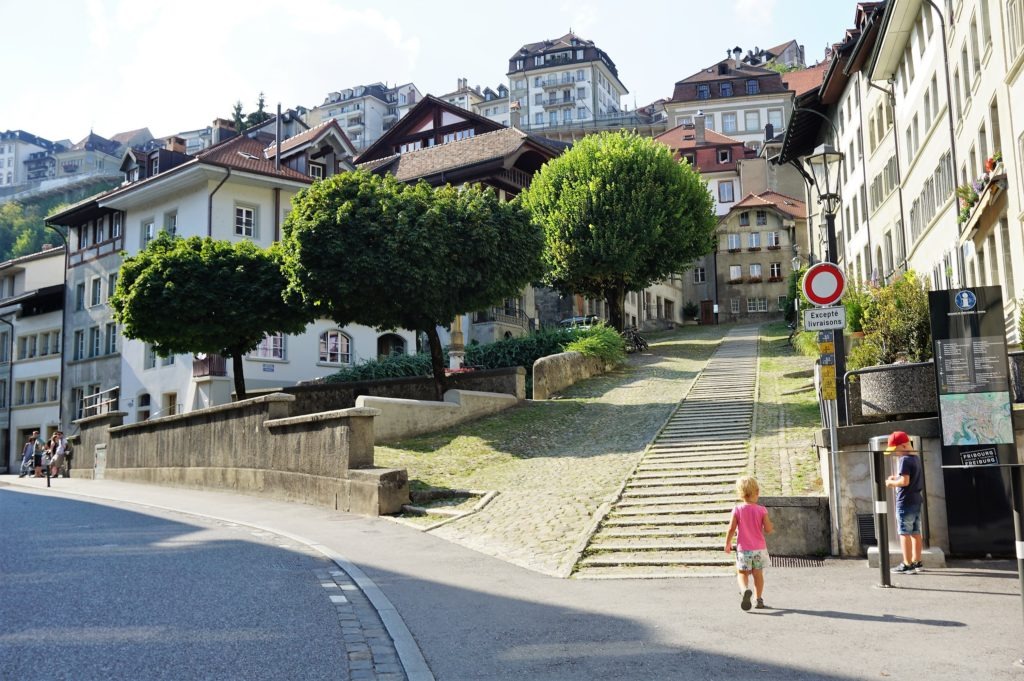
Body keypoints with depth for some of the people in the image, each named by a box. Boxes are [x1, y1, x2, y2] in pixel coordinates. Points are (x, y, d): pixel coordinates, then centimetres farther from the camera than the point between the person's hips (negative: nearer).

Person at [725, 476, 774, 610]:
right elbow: (768, 529, -9)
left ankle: (745, 590, -23)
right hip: (759, 548, 1)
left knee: (742, 573, 5)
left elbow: (732, 529, -8)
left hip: (743, 548, -1)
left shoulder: (737, 509, -9)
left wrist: (727, 544, 5)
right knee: (758, 574, 14)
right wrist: (772, 529, 14)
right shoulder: (761, 510, -8)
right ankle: (759, 599, 17)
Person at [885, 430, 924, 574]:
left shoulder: (904, 460, -17)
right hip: (917, 499, 9)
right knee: (915, 533, 13)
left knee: (904, 533, -3)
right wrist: (896, 478, 11)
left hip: (905, 501, -9)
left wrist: (891, 483, -9)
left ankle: (907, 565, -1)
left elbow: (905, 481, -24)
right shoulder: (916, 457, 11)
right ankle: (917, 562, 19)